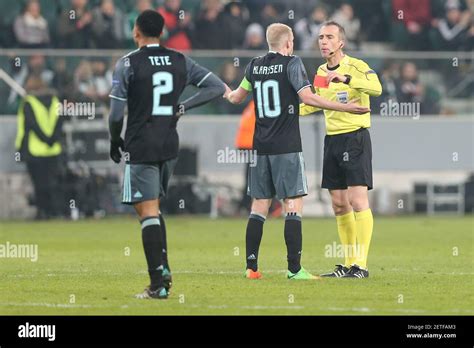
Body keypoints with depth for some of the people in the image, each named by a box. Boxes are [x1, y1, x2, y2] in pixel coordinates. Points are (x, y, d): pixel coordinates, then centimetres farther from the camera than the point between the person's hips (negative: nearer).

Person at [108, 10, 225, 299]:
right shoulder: (180, 61, 6)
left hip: (140, 147, -5)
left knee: (148, 211, -5)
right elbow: (218, 87, 5)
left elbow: (116, 114, -11)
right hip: (170, 146, 5)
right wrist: (184, 106, 5)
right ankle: (163, 268, 6)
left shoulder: (127, 64, -9)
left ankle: (158, 285, -10)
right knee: (154, 207, 20)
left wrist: (115, 142, 7)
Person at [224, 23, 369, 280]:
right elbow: (307, 97, -14)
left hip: (261, 146, 5)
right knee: (293, 205, -5)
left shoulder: (254, 66, 9)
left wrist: (228, 94, 44)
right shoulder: (292, 63, -5)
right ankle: (294, 269, -11)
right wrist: (343, 107, -12)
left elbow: (237, 97, 21)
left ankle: (251, 267, 8)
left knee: (259, 206, 9)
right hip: (287, 147, -5)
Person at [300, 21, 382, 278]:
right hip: (332, 140, 7)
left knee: (358, 201, -12)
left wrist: (346, 78, -39)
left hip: (355, 138, -7)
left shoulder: (356, 66, -10)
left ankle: (361, 265, -12)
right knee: (339, 206, 8)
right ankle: (349, 264, 14)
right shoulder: (321, 72, 12)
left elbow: (376, 88, -29)